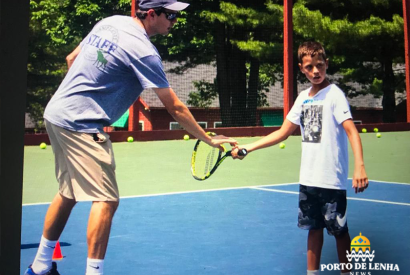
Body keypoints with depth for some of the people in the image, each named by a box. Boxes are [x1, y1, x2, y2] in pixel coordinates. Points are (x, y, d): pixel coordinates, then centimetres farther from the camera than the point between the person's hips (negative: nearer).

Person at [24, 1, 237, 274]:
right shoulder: (143, 51, -17)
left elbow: (72, 59, 18)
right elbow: (175, 108, -13)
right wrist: (210, 139, -4)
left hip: (56, 113, 9)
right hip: (81, 125, -9)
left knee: (69, 193, 20)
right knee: (106, 200, -8)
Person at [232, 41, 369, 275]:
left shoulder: (334, 94, -9)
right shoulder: (303, 98, 9)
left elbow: (352, 131, -20)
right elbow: (283, 133, 15)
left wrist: (360, 166, -34)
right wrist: (248, 147, 10)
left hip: (332, 179, -6)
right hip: (308, 178, 6)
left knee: (339, 229, 4)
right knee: (314, 227, 13)